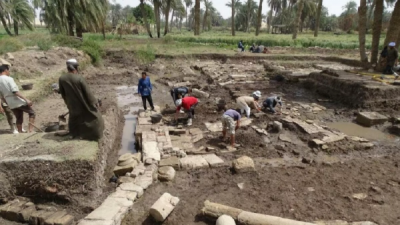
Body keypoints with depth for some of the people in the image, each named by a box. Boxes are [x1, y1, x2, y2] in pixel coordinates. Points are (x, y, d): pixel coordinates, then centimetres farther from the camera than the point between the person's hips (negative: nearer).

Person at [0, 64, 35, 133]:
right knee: (32, 113, 7)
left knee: (19, 119, 18)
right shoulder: (9, 79, -14)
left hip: (11, 104, 7)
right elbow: (15, 91, -24)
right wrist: (26, 99, -25)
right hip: (18, 101, -7)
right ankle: (30, 130, -3)